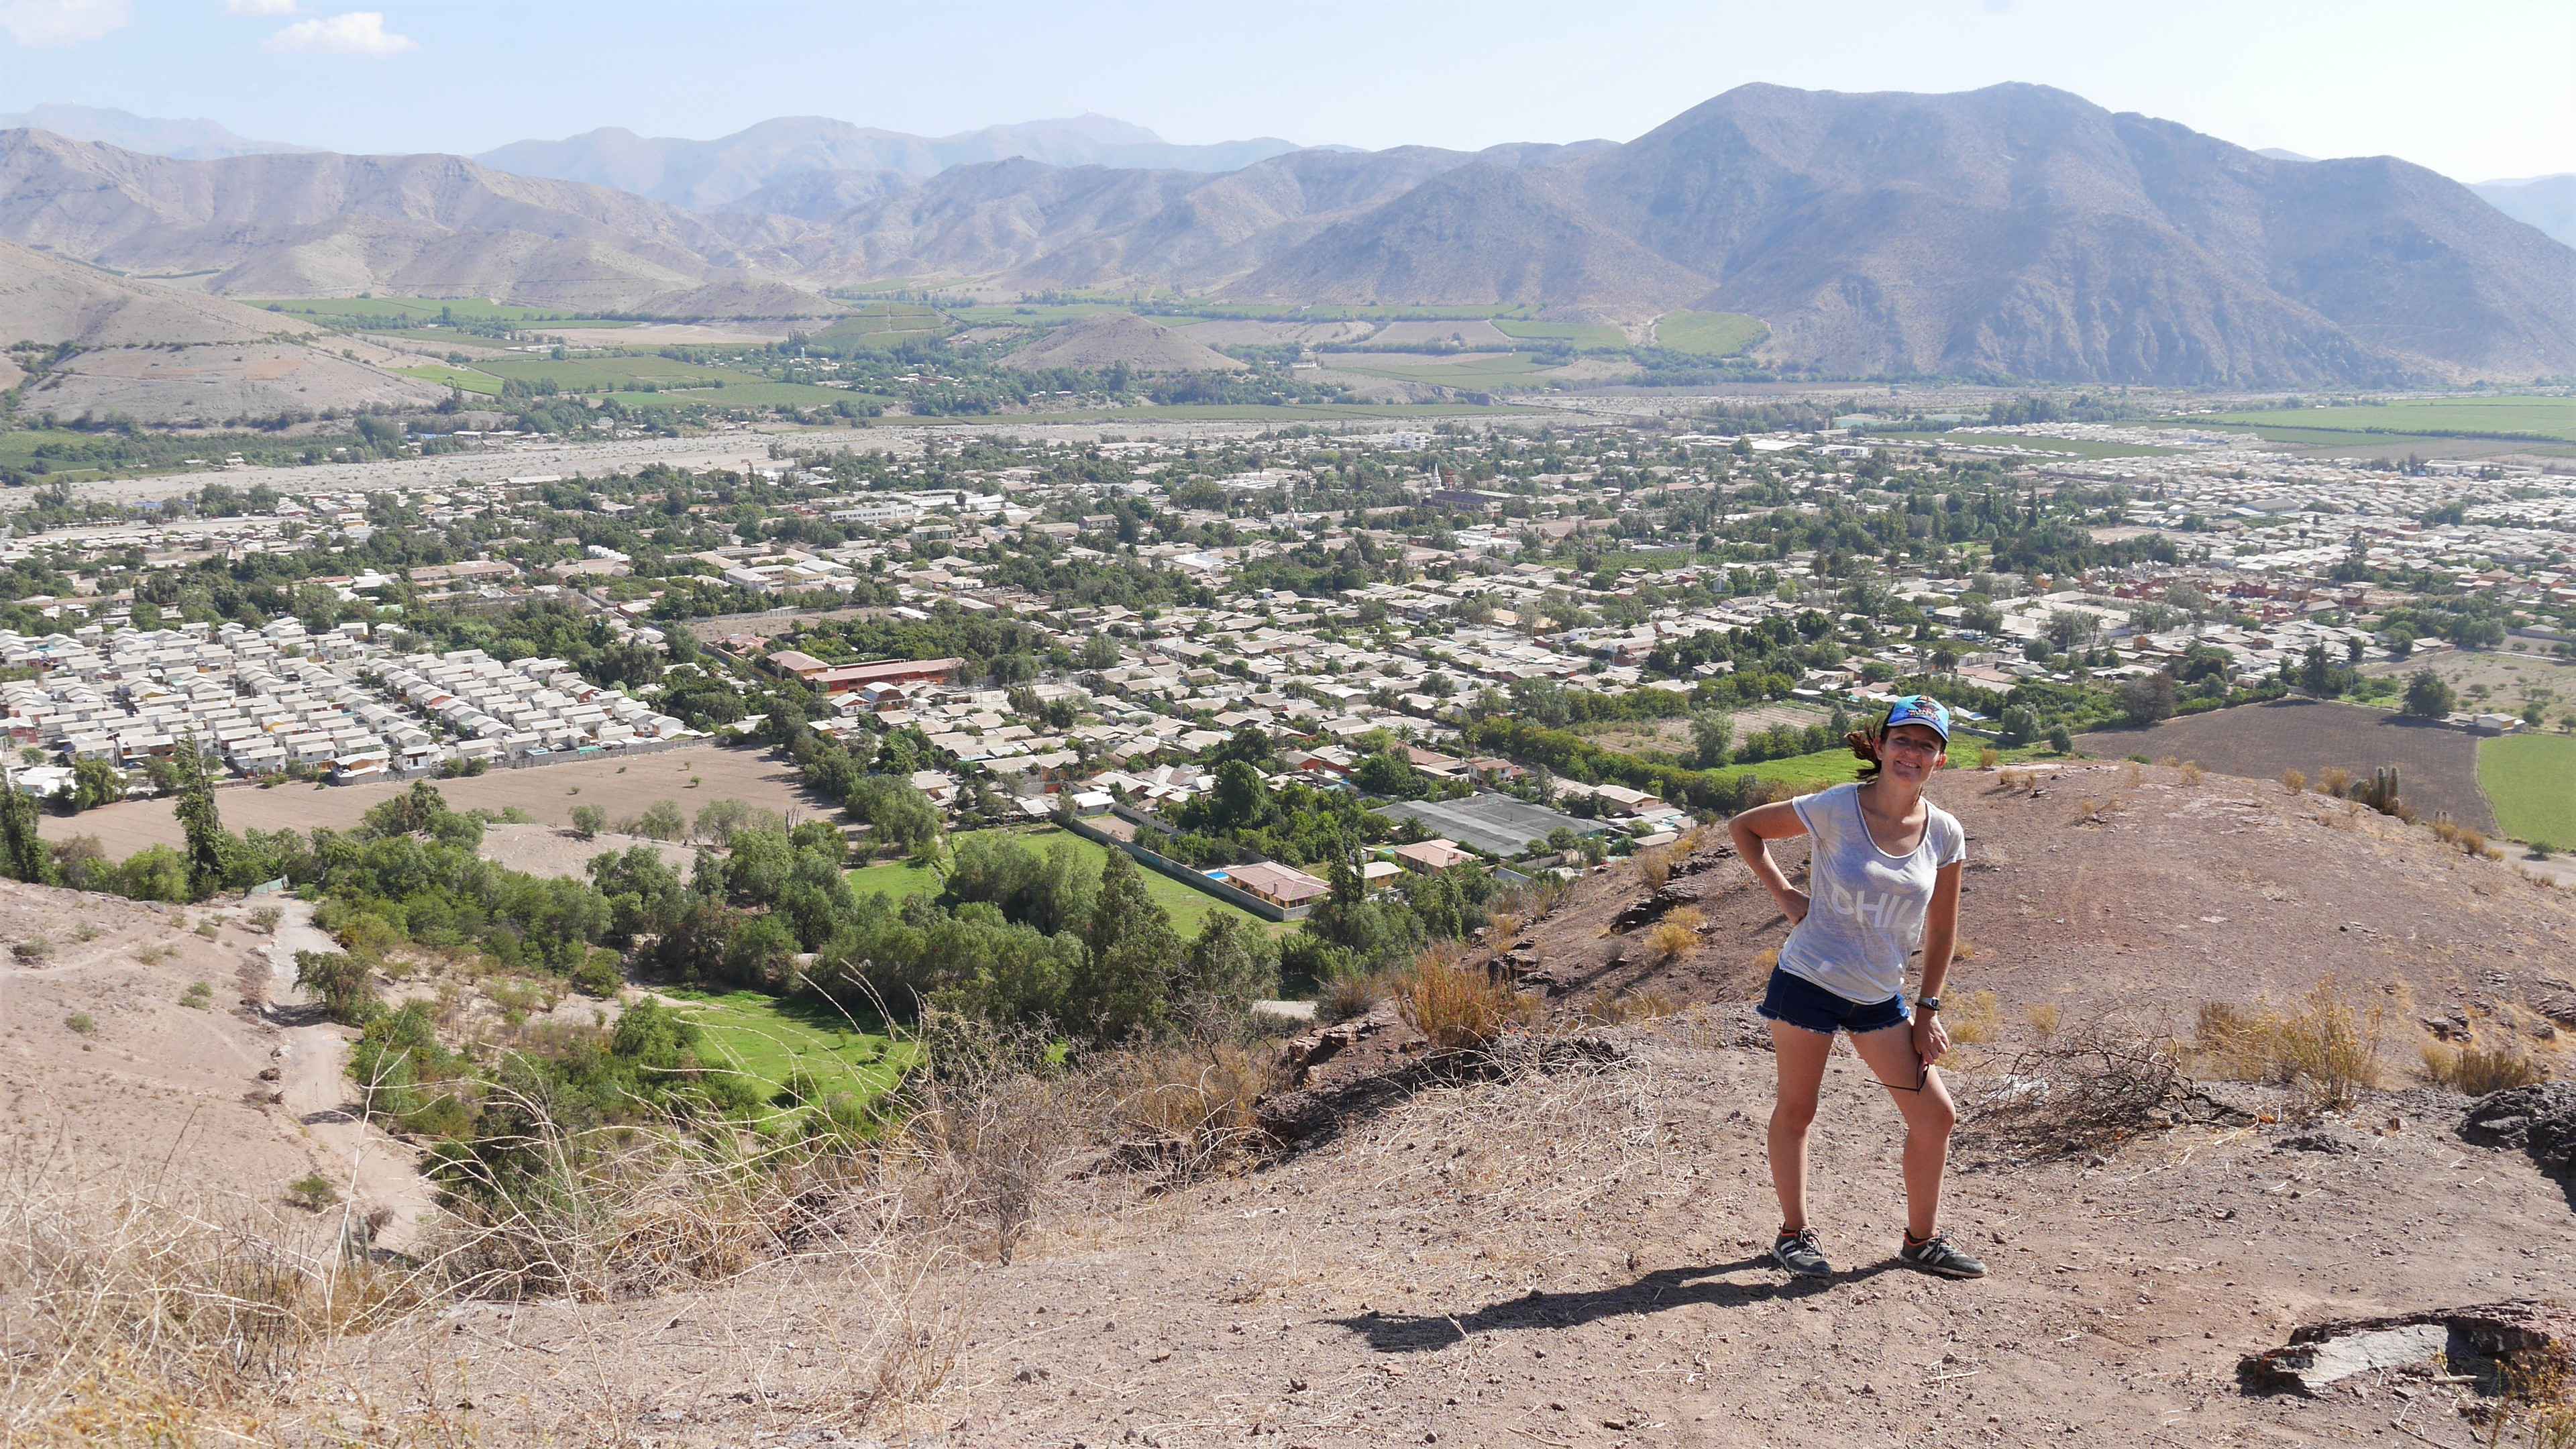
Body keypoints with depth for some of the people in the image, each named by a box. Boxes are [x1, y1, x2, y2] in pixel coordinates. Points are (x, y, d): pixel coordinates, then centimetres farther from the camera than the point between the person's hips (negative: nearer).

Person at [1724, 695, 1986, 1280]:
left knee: (1936, 1115, 4)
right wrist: (1782, 893, -9)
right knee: (1795, 1110, 6)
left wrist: (1927, 1009, 9)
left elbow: (1941, 928, 9)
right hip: (1808, 981, -4)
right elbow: (1743, 827, 0)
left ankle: (1921, 1240, 22)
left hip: (1880, 1000, 4)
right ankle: (1794, 1233, 24)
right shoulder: (1835, 810, -13)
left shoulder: (1944, 833, -2)